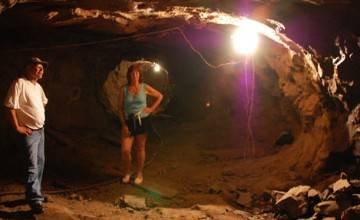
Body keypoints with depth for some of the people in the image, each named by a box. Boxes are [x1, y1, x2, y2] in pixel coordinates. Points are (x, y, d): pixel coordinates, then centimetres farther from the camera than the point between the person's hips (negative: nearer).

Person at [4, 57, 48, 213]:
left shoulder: (37, 86, 9)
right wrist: (17, 127, -19)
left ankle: (34, 194, 27)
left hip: (40, 130, 9)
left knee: (40, 163, 15)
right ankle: (35, 200, -5)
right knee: (33, 166, -9)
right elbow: (10, 106, -21)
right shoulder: (20, 83, -18)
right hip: (29, 131, -9)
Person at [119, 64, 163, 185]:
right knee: (125, 150, -8)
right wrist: (123, 125, -9)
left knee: (140, 149, 8)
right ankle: (126, 173, 14)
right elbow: (121, 109, -1)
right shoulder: (124, 90, -2)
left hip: (142, 121, 0)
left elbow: (160, 96, 10)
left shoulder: (145, 87, -2)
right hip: (128, 122, 0)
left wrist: (152, 108, 2)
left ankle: (139, 174, 21)